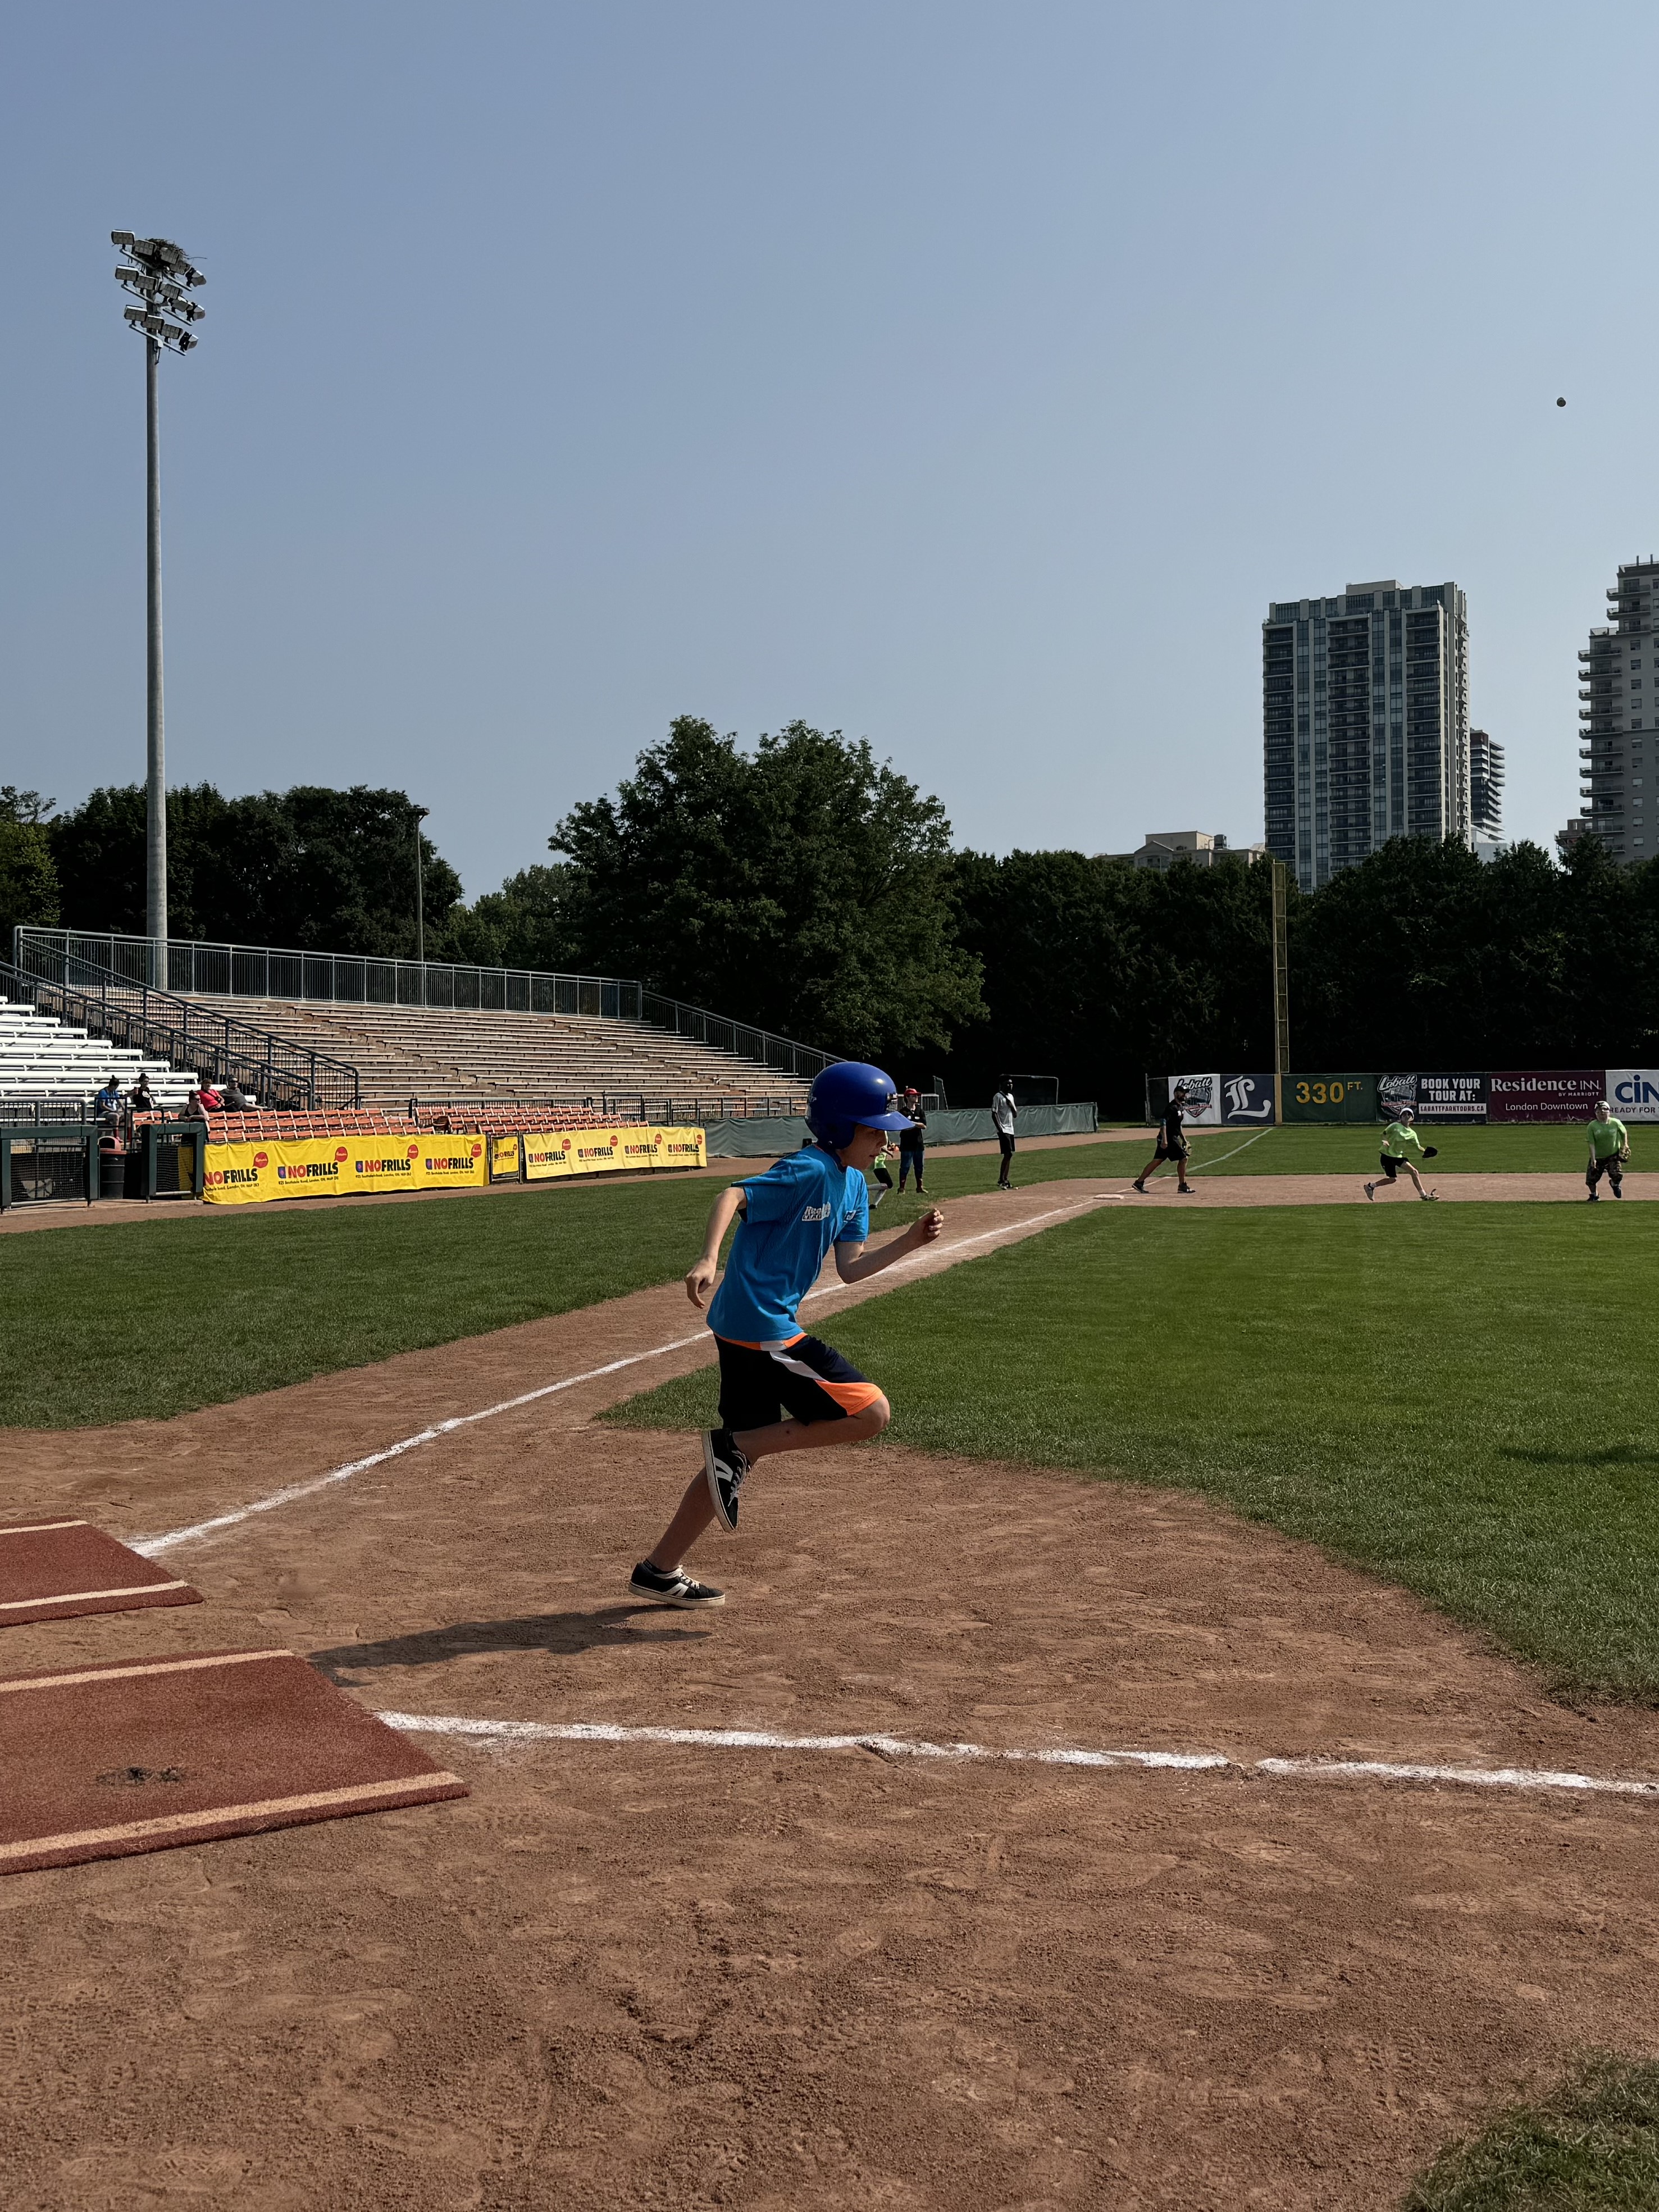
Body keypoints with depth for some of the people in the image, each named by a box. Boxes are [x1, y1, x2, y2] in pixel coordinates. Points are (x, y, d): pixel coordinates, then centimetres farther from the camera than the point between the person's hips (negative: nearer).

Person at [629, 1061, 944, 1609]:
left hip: (745, 1330, 10)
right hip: (762, 1330, -10)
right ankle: (736, 1447, -4)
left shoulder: (853, 1184, 13)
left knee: (745, 1452, 17)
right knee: (871, 1414, -7)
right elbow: (733, 1196, -28)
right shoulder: (808, 1172, -15)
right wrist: (709, 1260, -42)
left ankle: (659, 1571, 23)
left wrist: (911, 1240, 0)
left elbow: (850, 1268, 12)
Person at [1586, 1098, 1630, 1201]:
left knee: (1617, 1175, -16)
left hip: (1613, 1155, 0)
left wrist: (1625, 1145, 3)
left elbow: (1624, 1133, 12)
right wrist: (1593, 1159, -18)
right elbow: (1592, 1144, -13)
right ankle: (1594, 1194, 28)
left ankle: (1615, 1184, 23)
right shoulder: (1592, 1126, -11)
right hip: (1598, 1157, 0)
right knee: (1591, 1179, -4)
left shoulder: (1616, 1123, -8)